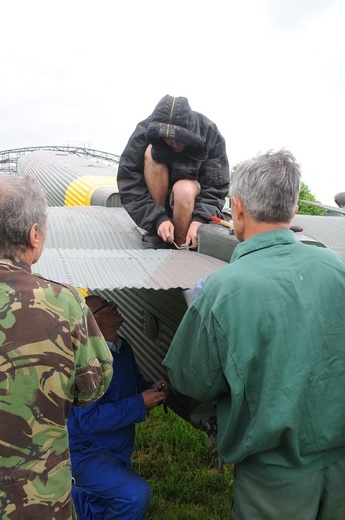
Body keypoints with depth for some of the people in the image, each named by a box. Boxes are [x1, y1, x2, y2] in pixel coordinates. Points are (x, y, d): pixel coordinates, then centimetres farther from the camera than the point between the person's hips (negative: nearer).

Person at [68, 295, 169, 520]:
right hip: (85, 453, -8)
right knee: (137, 495, -24)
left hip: (118, 451, 8)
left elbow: (136, 384, 12)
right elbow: (89, 419, -29)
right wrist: (140, 403, -28)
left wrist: (152, 390, -10)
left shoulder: (123, 347, -2)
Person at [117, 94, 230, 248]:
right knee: (151, 152, -28)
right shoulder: (144, 133, -21)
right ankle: (157, 234, -24)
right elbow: (129, 183, -24)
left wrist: (200, 220, -34)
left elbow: (216, 187, -18)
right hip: (156, 193, 1)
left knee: (184, 190, -37)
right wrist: (158, 219, -33)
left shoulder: (210, 135, -19)